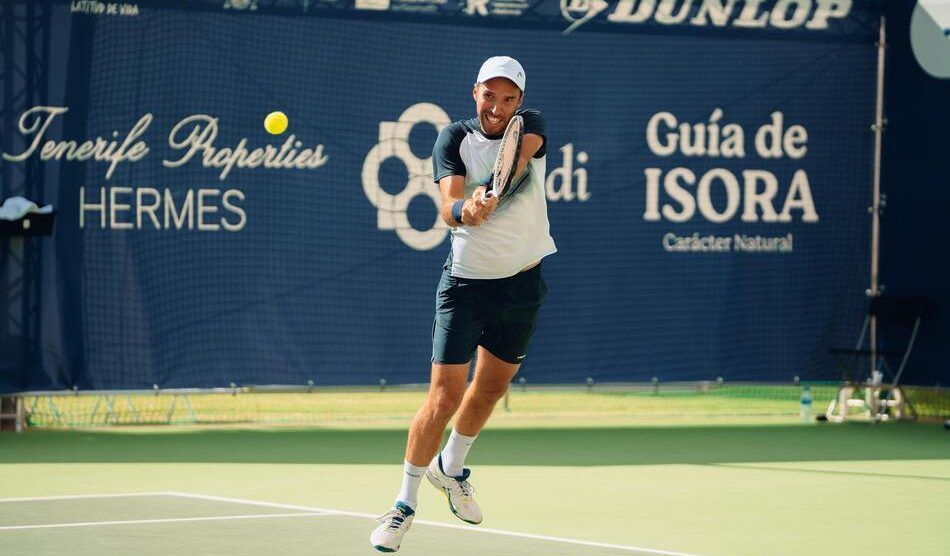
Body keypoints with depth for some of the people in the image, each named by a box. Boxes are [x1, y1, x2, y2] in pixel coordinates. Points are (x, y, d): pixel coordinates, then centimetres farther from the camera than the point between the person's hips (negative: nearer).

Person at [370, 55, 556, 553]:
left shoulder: (531, 125, -5)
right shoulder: (454, 138, -11)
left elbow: (517, 155, -27)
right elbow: (448, 206, -26)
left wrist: (486, 194, -46)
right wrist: (463, 208, -50)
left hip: (524, 284, 4)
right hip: (467, 283, -4)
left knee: (492, 387, 18)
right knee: (444, 397, -10)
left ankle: (450, 468, 44)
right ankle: (405, 502, 2)